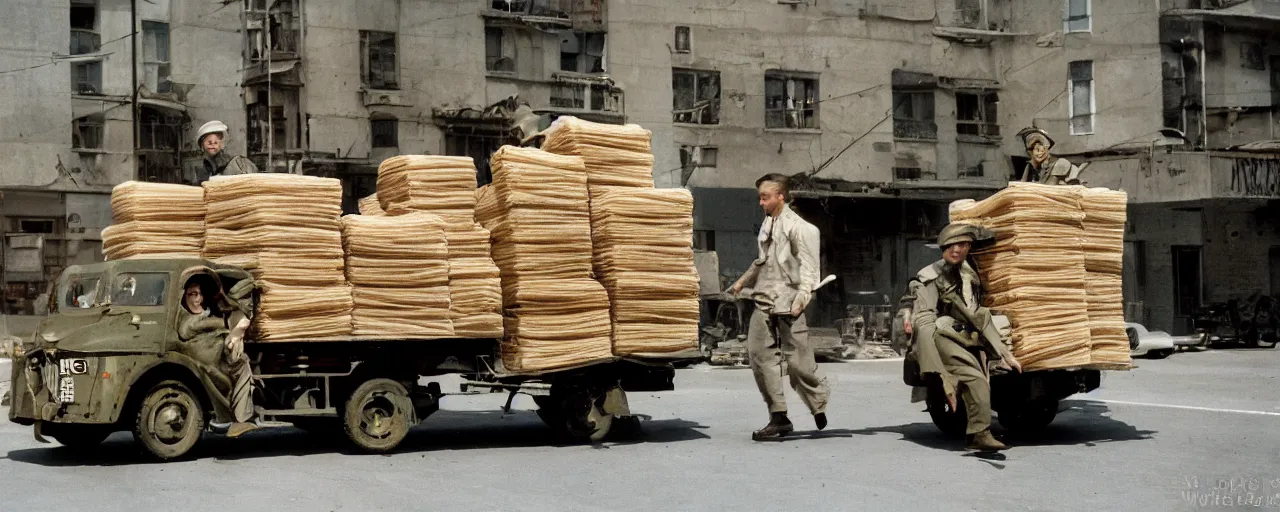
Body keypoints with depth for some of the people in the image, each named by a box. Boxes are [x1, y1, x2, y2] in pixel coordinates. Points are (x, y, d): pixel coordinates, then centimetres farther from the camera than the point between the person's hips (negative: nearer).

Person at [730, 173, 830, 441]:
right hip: (764, 303, 7)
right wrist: (743, 281, 29)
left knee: (798, 362, -5)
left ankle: (819, 405, 22)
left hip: (787, 305, -7)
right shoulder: (767, 224, 15)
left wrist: (801, 298, -20)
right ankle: (779, 418, 3)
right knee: (759, 355, -3)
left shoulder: (799, 227, -8)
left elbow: (808, 267, -12)